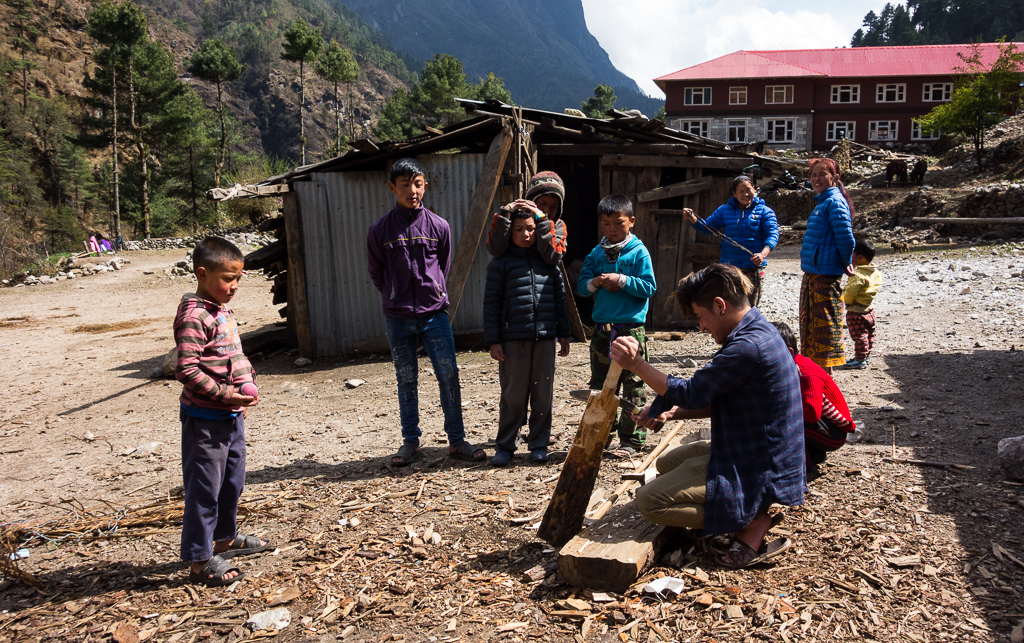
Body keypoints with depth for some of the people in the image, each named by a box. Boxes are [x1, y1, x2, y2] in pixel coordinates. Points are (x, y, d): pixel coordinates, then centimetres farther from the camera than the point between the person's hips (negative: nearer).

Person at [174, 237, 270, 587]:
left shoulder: (224, 311, 11)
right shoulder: (194, 315, -18)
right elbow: (186, 370, -24)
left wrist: (246, 388, 11)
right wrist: (226, 394, -25)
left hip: (232, 415, 10)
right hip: (205, 419, -10)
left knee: (232, 482, 22)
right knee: (204, 488, -1)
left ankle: (226, 538, 39)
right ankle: (199, 560, 9)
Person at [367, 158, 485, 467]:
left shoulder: (439, 227, 2)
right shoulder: (380, 229, -1)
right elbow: (376, 272, 11)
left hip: (434, 314, 0)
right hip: (397, 318, 0)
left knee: (449, 376, -2)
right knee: (406, 380, 8)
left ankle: (457, 440, 10)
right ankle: (410, 442, 18)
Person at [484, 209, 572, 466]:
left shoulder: (548, 261, 12)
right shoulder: (500, 263, 3)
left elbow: (559, 297, 16)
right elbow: (491, 302, 1)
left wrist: (563, 334, 13)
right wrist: (493, 340, -5)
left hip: (545, 338, 3)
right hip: (513, 339, -3)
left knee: (543, 393, 6)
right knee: (513, 394, 1)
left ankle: (539, 444, 18)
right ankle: (504, 446, 13)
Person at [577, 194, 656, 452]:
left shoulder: (638, 252, -3)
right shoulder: (596, 254, 10)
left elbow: (649, 287, -8)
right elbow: (581, 286, 8)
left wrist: (621, 280, -16)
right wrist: (594, 283, -12)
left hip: (631, 329, -5)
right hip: (602, 330, 5)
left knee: (633, 386, 1)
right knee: (600, 386, 13)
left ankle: (631, 438, 11)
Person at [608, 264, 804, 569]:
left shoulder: (748, 347, -27)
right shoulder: (758, 331, 7)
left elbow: (691, 393, -22)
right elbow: (718, 398, 13)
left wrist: (636, 363, -20)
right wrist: (673, 413, 1)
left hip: (758, 471, -11)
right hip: (760, 454, 11)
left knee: (648, 501, -12)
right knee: (666, 464, 25)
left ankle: (753, 522, -6)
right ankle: (754, 509, 11)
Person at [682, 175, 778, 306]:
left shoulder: (765, 211, 3)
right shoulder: (725, 210, 12)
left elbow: (773, 234, -8)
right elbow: (706, 227, 12)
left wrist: (763, 254, -27)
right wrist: (693, 219, -9)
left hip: (753, 267, -2)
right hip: (728, 266, 2)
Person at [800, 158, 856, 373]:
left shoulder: (834, 202, -15)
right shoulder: (823, 202, 16)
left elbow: (845, 237, -23)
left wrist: (845, 262, -9)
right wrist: (845, 262, 18)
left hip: (826, 274, -11)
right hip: (813, 273, 11)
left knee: (824, 323, -4)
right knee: (810, 321, 17)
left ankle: (825, 374, 3)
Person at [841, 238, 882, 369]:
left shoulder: (858, 275, -25)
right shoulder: (876, 272, 4)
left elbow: (850, 292, -30)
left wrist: (846, 300, -9)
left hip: (856, 312, -9)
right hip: (870, 310, 9)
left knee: (859, 336, -1)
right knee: (869, 335, 18)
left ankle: (860, 360, 4)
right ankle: (866, 355, 30)